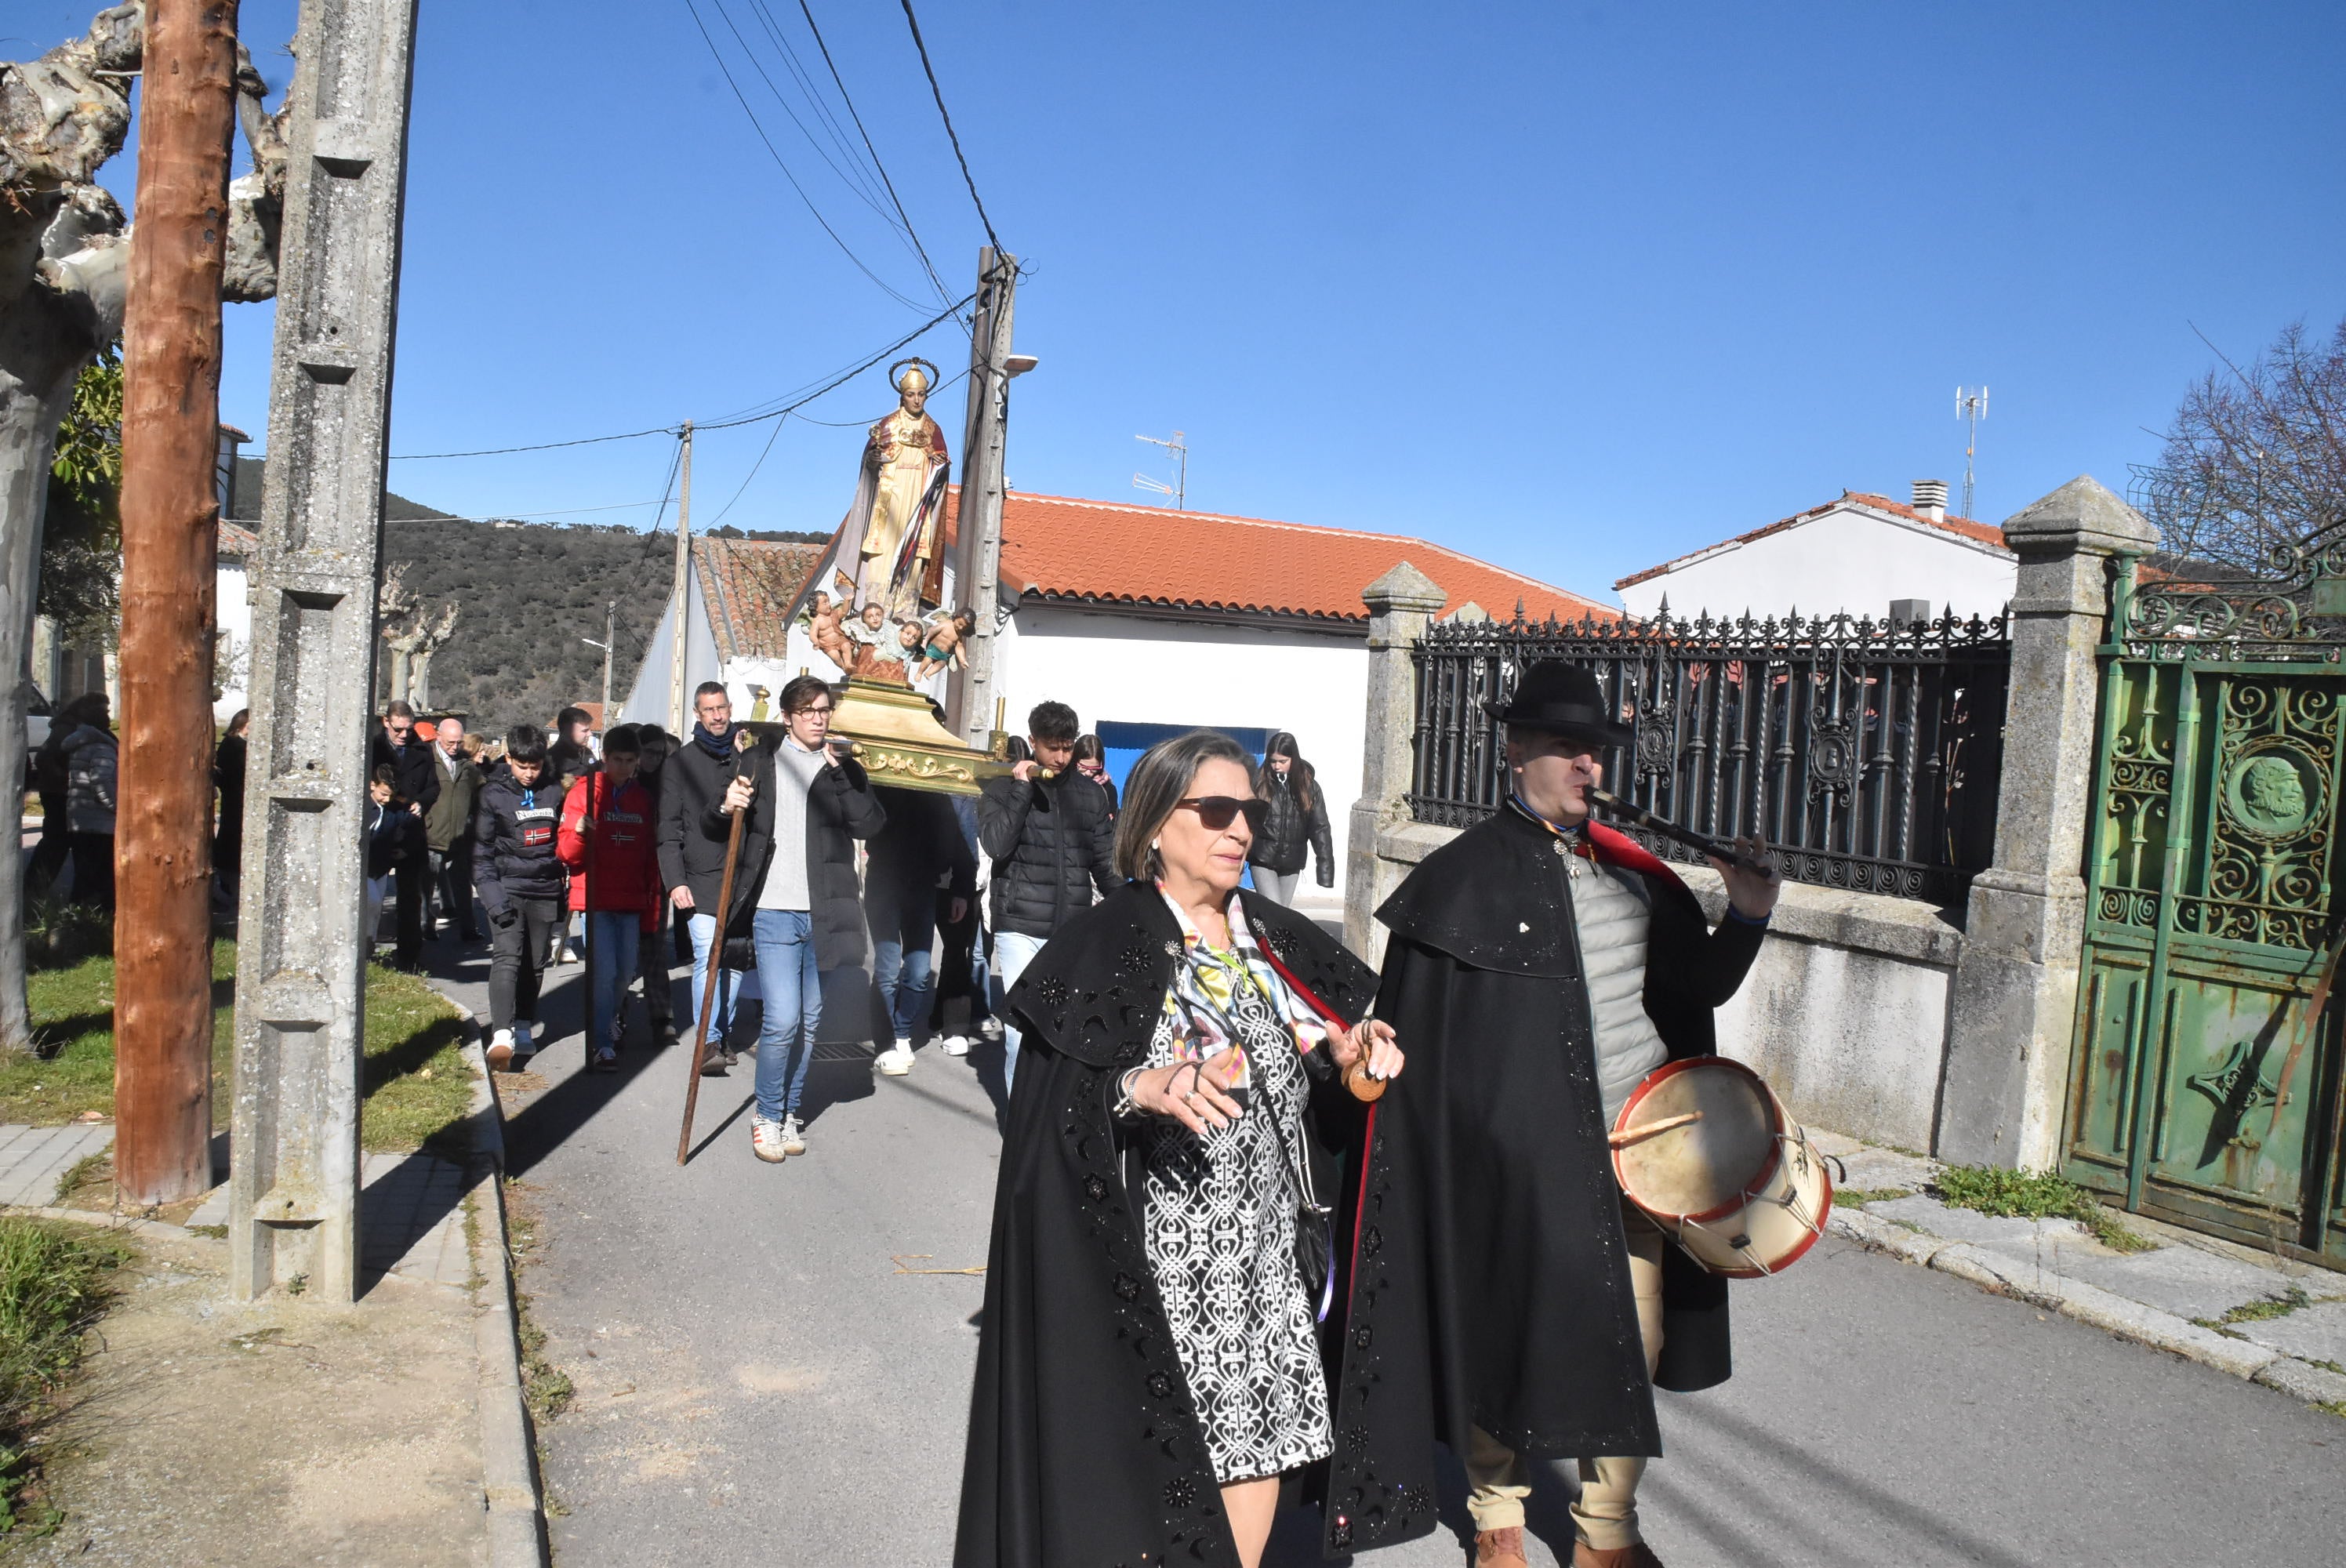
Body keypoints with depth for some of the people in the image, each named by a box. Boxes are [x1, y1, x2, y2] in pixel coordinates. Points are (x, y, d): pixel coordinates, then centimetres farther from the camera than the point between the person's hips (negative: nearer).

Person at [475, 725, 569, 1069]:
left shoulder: (554, 792, 7)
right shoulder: (492, 795, -1)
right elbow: (481, 852, -1)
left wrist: (564, 890, 15)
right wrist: (493, 897, -12)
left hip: (546, 891, 3)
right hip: (508, 889, -3)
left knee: (535, 963, 9)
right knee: (507, 957, -17)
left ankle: (523, 1028, 21)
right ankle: (502, 1034, -25)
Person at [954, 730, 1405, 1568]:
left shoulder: (1277, 941, 9)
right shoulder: (1106, 945, -9)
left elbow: (1314, 1099, 13)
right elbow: (1052, 1108, -16)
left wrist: (1349, 1055, -7)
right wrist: (1144, 1087, -32)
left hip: (1269, 1262, 6)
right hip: (1159, 1270, -5)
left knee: (1257, 1456, 11)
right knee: (1160, 1471, 1)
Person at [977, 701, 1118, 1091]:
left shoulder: (1090, 793, 11)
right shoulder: (1002, 788, 5)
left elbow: (1106, 863, 14)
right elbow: (995, 845, -11)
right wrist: (1022, 787, -10)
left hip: (1075, 932, 2)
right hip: (1020, 929, -2)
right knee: (1021, 1030, -3)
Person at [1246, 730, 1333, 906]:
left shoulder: (1309, 786, -1)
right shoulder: (1260, 782, -6)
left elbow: (1320, 828, -1)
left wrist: (1326, 868, -6)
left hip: (1292, 864, 2)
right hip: (1263, 861, -2)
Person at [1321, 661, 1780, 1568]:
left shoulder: (1630, 865, 10)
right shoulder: (1464, 878, -7)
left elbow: (1698, 988, 14)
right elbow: (1417, 1038, -7)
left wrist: (1745, 917, -3)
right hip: (1522, 1158, -5)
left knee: (1635, 1341, 11)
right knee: (1511, 1338, 8)